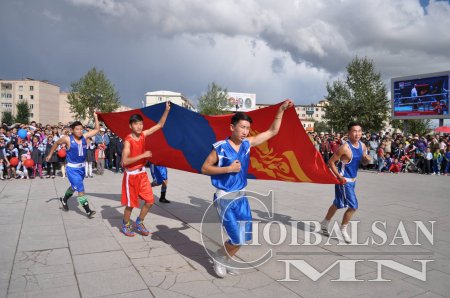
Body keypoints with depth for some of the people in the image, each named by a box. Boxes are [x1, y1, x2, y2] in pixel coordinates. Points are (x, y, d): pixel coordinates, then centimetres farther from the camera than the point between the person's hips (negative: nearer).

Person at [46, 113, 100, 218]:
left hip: (82, 167, 6)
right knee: (80, 189, -11)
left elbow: (97, 130, 1)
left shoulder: (84, 137, -3)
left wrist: (96, 118, -8)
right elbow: (56, 143, 5)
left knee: (74, 187, 25)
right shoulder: (67, 139, -13)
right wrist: (50, 154, 12)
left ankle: (64, 200, 52)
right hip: (72, 168, -6)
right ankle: (88, 211, -7)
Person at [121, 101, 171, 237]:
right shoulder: (128, 141, -19)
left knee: (150, 201, 6)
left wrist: (167, 110, -8)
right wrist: (143, 155, -28)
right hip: (131, 175, -6)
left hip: (142, 173, 6)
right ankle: (125, 225, 30)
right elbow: (125, 161, -27)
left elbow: (160, 125, 1)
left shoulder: (143, 135, -2)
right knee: (131, 204, 6)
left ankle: (139, 223, 26)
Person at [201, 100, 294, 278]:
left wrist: (281, 110, -1)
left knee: (245, 236, 12)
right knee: (237, 237, -6)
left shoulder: (247, 144, 1)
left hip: (241, 196, 6)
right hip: (224, 197, -6)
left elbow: (273, 131, 6)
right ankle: (219, 258, 22)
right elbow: (204, 168, -11)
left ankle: (225, 260, 34)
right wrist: (228, 169, -20)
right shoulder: (220, 147, -14)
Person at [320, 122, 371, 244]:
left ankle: (324, 223, 37)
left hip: (353, 180, 8)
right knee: (353, 206, -9)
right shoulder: (345, 147, -21)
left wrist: (367, 159, -8)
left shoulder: (362, 146, 2)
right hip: (344, 180, -8)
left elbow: (364, 161, 16)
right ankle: (343, 229, 13)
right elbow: (331, 162, -17)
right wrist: (339, 177, -21)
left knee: (338, 204, 19)